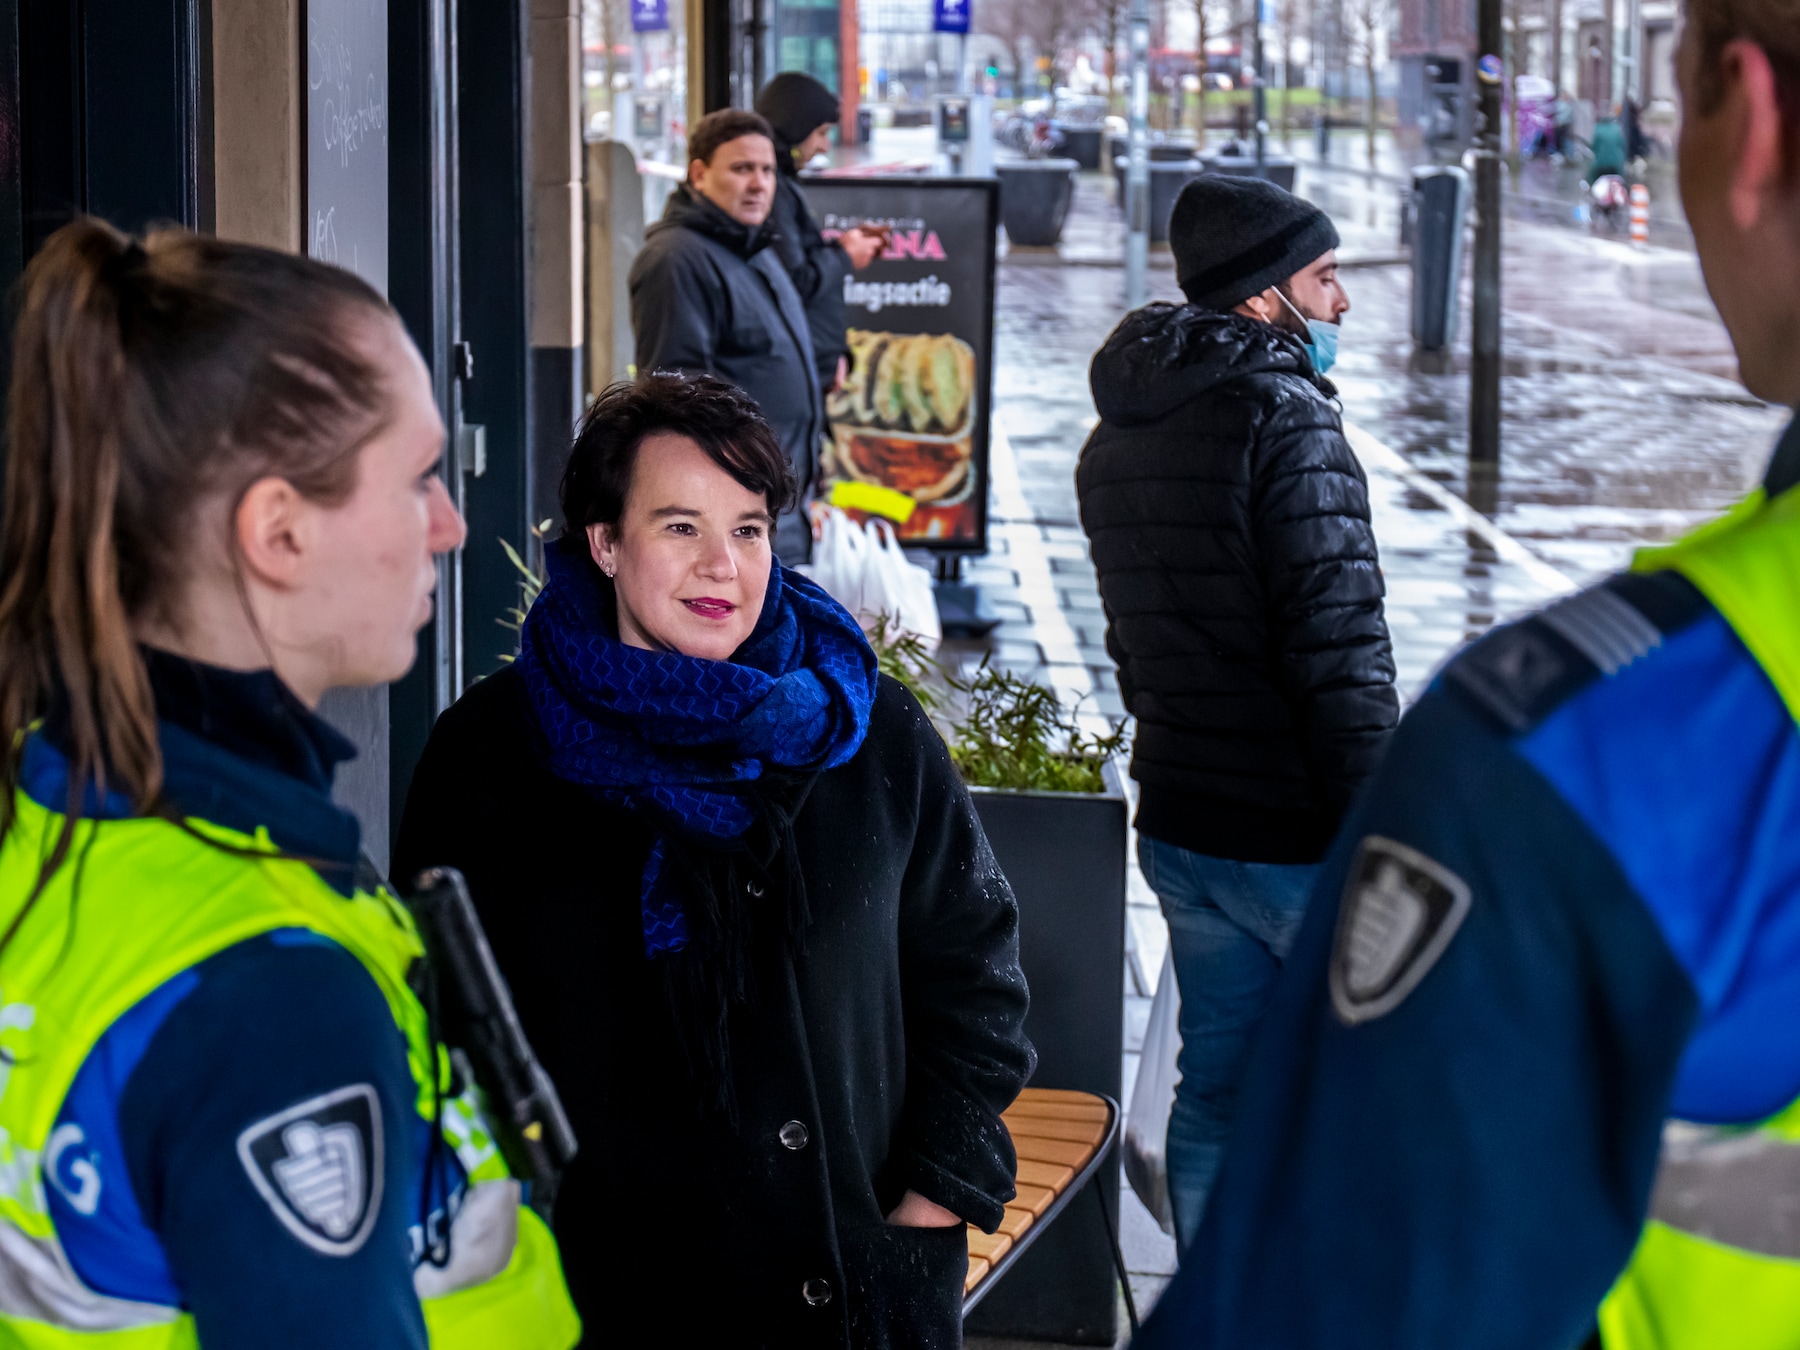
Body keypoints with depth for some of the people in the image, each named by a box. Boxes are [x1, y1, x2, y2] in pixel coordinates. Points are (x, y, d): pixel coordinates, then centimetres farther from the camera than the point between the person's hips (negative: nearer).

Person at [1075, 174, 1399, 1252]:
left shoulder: (1115, 441, 10)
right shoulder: (1288, 423, -17)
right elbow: (1340, 654, -21)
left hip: (1180, 827, 8)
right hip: (1297, 835, -8)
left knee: (1218, 1089, 16)